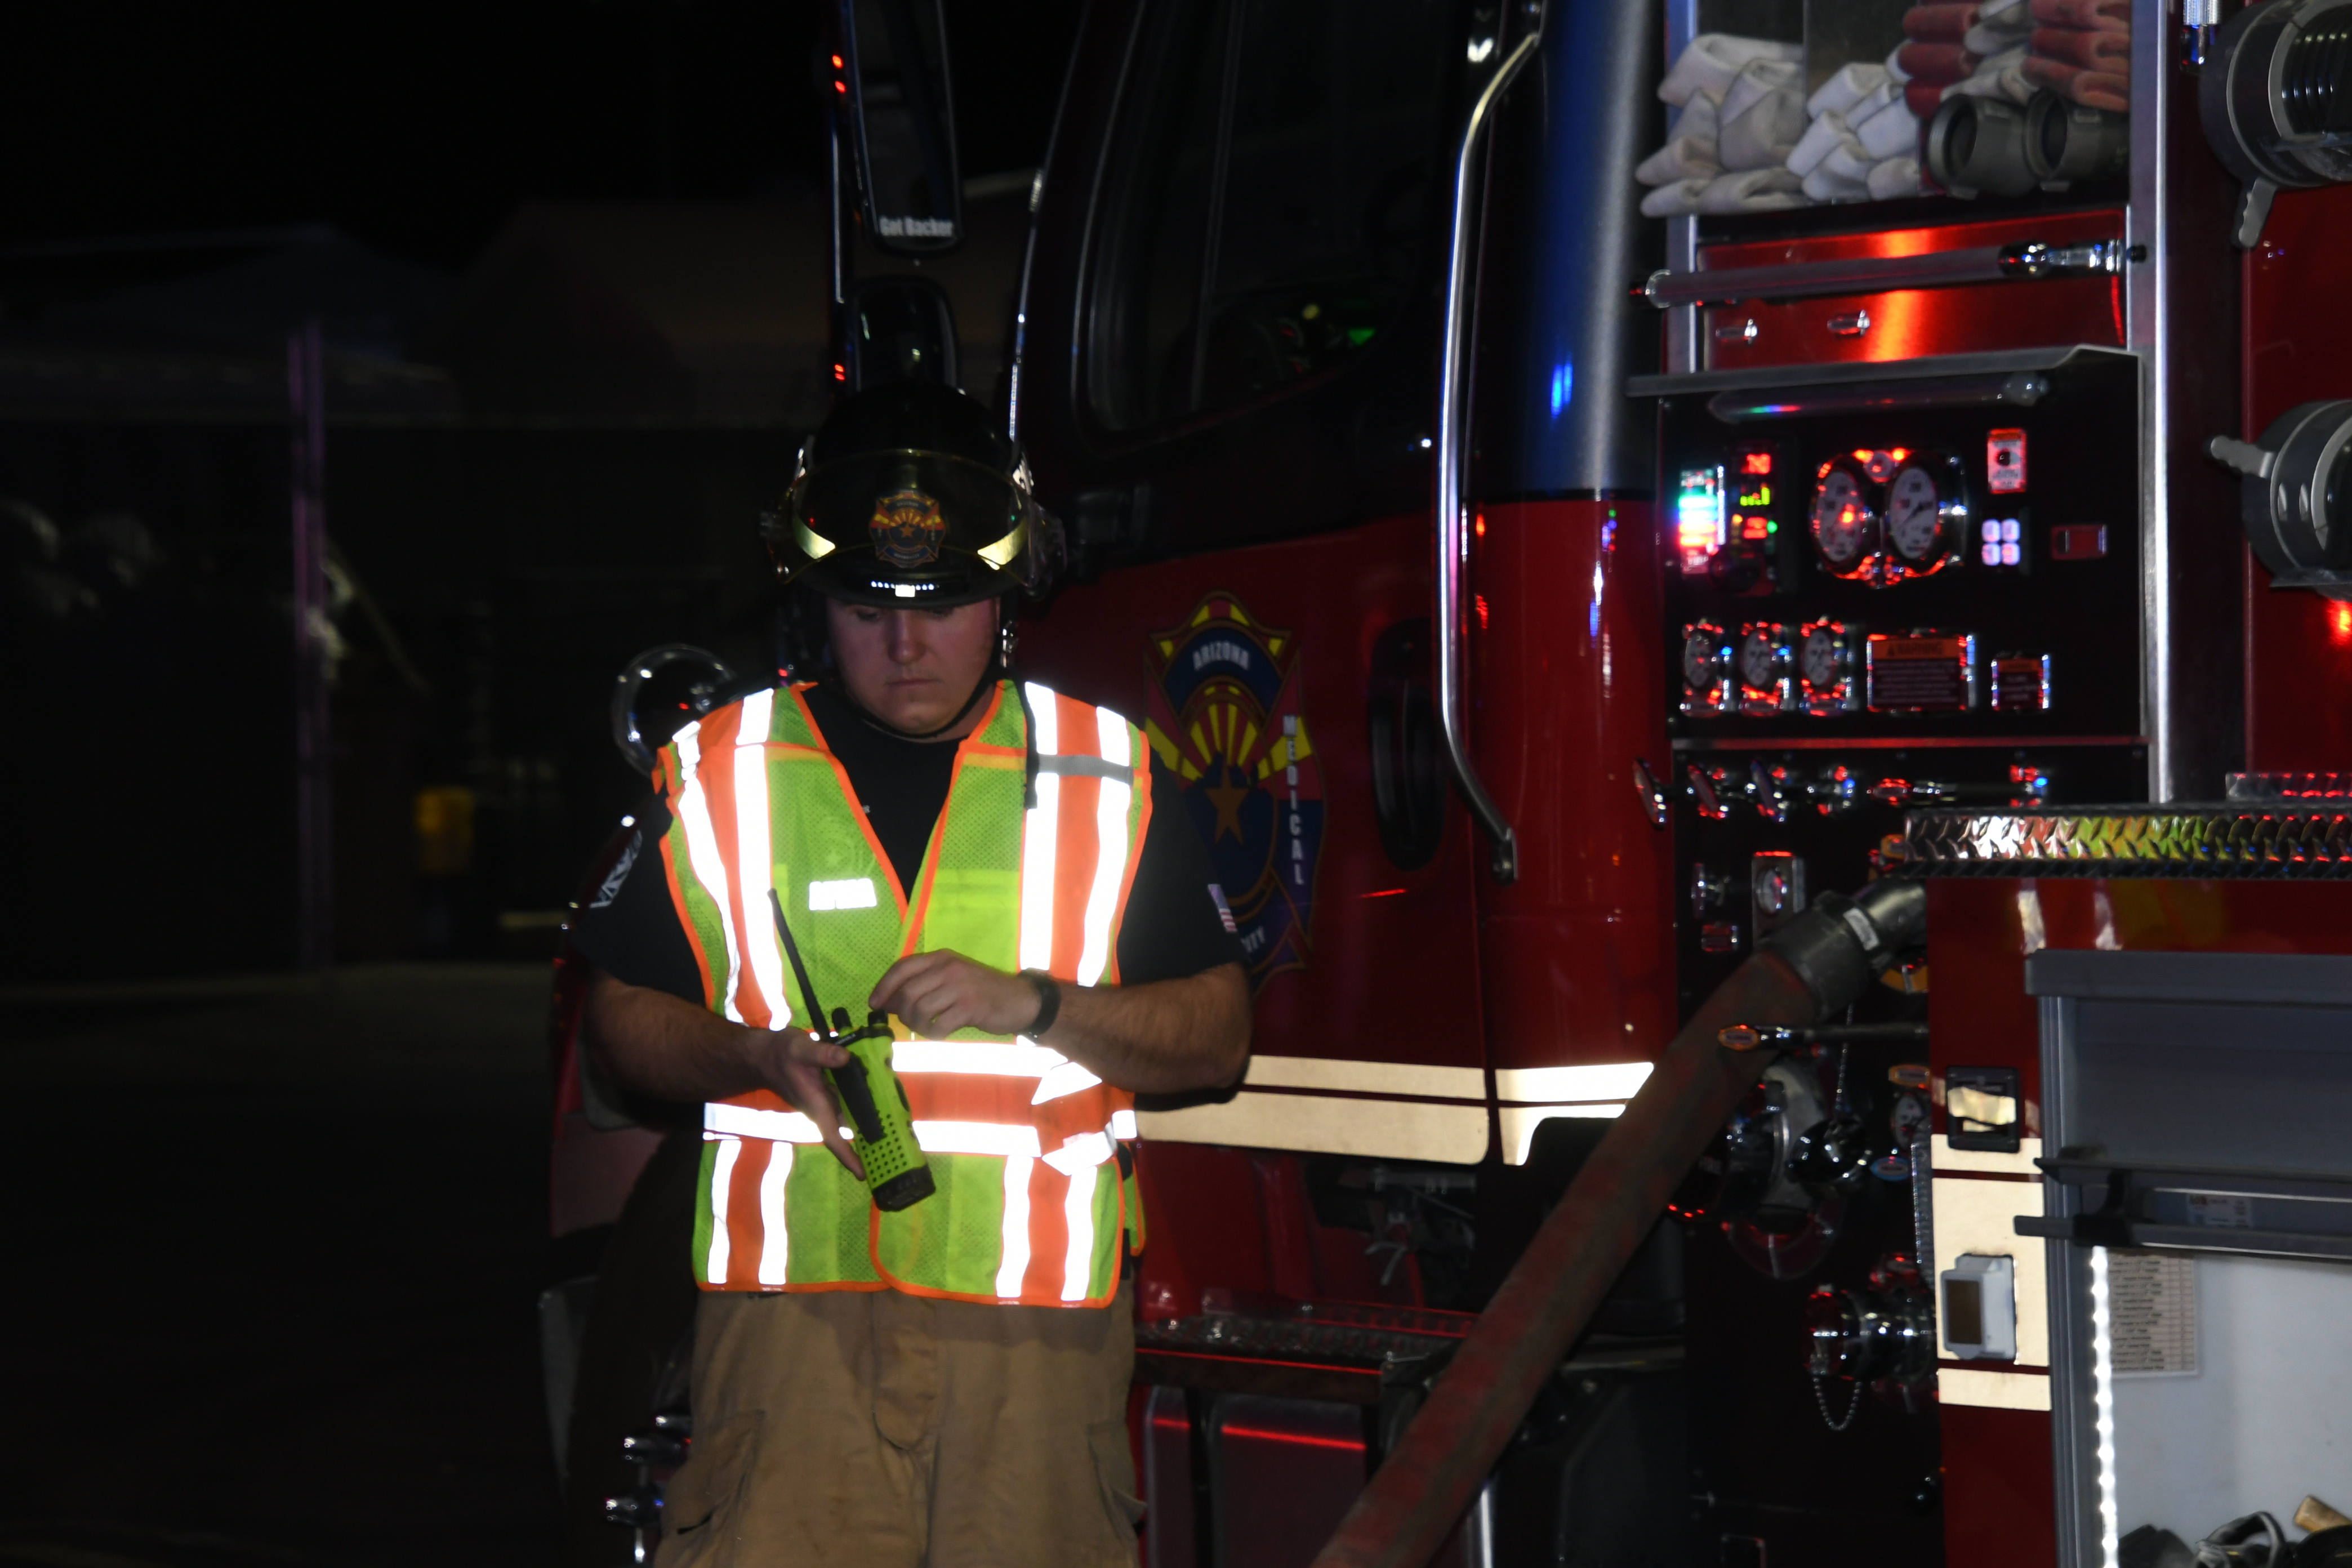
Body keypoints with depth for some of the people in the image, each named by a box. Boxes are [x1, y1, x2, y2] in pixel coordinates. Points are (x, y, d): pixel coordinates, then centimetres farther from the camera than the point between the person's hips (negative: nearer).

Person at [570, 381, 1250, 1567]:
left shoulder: (1105, 779, 7)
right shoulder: (721, 774, 8)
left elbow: (1216, 1036, 6)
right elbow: (624, 1020, 11)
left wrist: (1034, 1005, -11)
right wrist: (764, 1055, -9)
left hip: (1038, 1304, 0)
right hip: (796, 1294, 0)